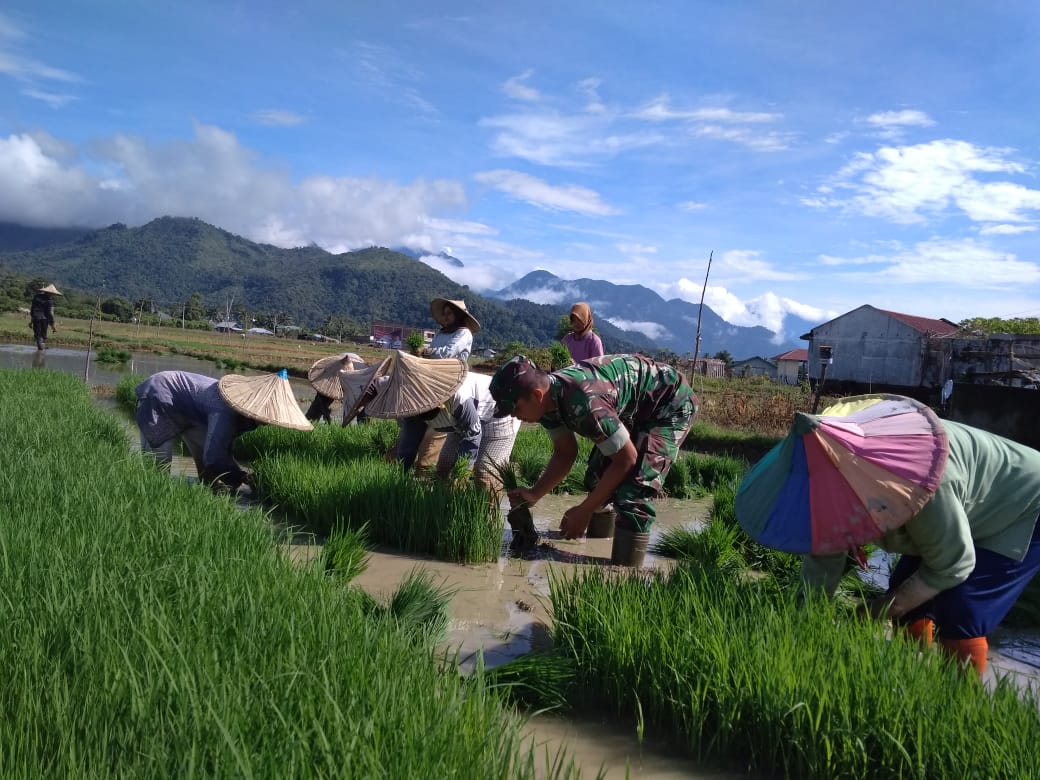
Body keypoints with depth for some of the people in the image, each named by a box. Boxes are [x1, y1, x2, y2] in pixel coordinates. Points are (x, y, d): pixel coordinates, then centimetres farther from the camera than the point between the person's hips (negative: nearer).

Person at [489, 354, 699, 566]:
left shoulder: (584, 404, -38)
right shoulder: (548, 398, -11)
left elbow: (626, 460, -26)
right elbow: (565, 453, 4)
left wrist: (584, 511, -19)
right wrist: (534, 494, -9)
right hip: (632, 409, 9)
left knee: (633, 496, -20)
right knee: (597, 480, 11)